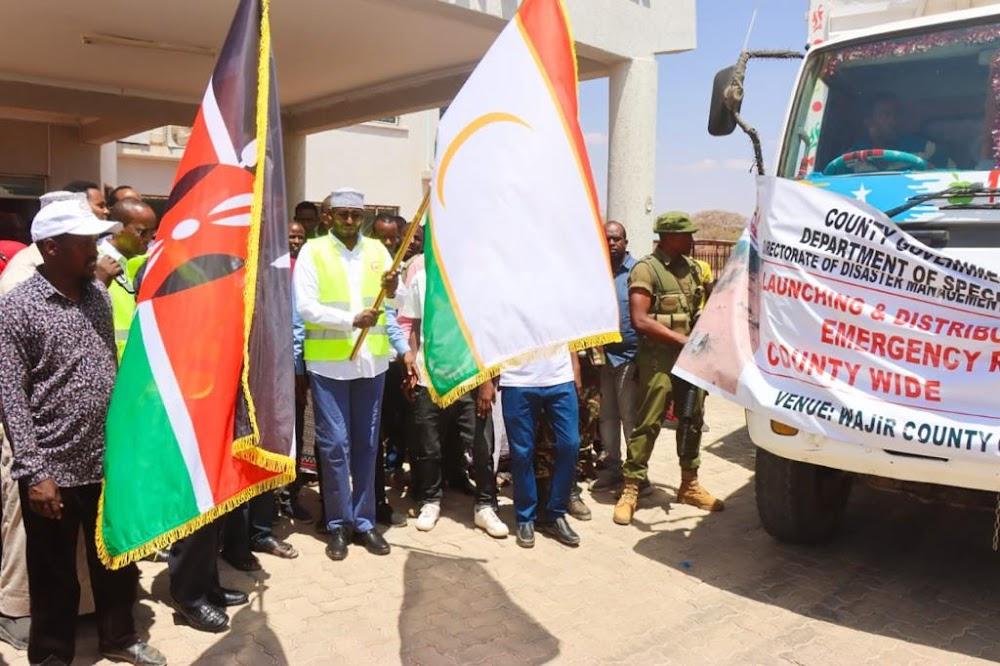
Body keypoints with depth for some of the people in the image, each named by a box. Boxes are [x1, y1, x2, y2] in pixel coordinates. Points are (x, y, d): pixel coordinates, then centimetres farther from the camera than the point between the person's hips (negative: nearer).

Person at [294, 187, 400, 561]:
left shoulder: (377, 251, 9)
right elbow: (306, 307, -11)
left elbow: (395, 303, 1)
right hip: (328, 361, -3)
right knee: (334, 444, 1)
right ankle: (339, 524, 14)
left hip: (371, 360, 3)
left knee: (366, 443, 10)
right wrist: (352, 320, -22)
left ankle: (364, 521, 21)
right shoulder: (312, 252, -1)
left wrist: (393, 291, -22)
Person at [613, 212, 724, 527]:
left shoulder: (692, 268, 13)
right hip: (659, 359, -7)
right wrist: (682, 340, -18)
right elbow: (640, 321, -18)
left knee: (692, 421, 14)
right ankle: (630, 491, 3)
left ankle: (689, 485, 28)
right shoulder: (645, 270, -10)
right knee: (647, 424, -5)